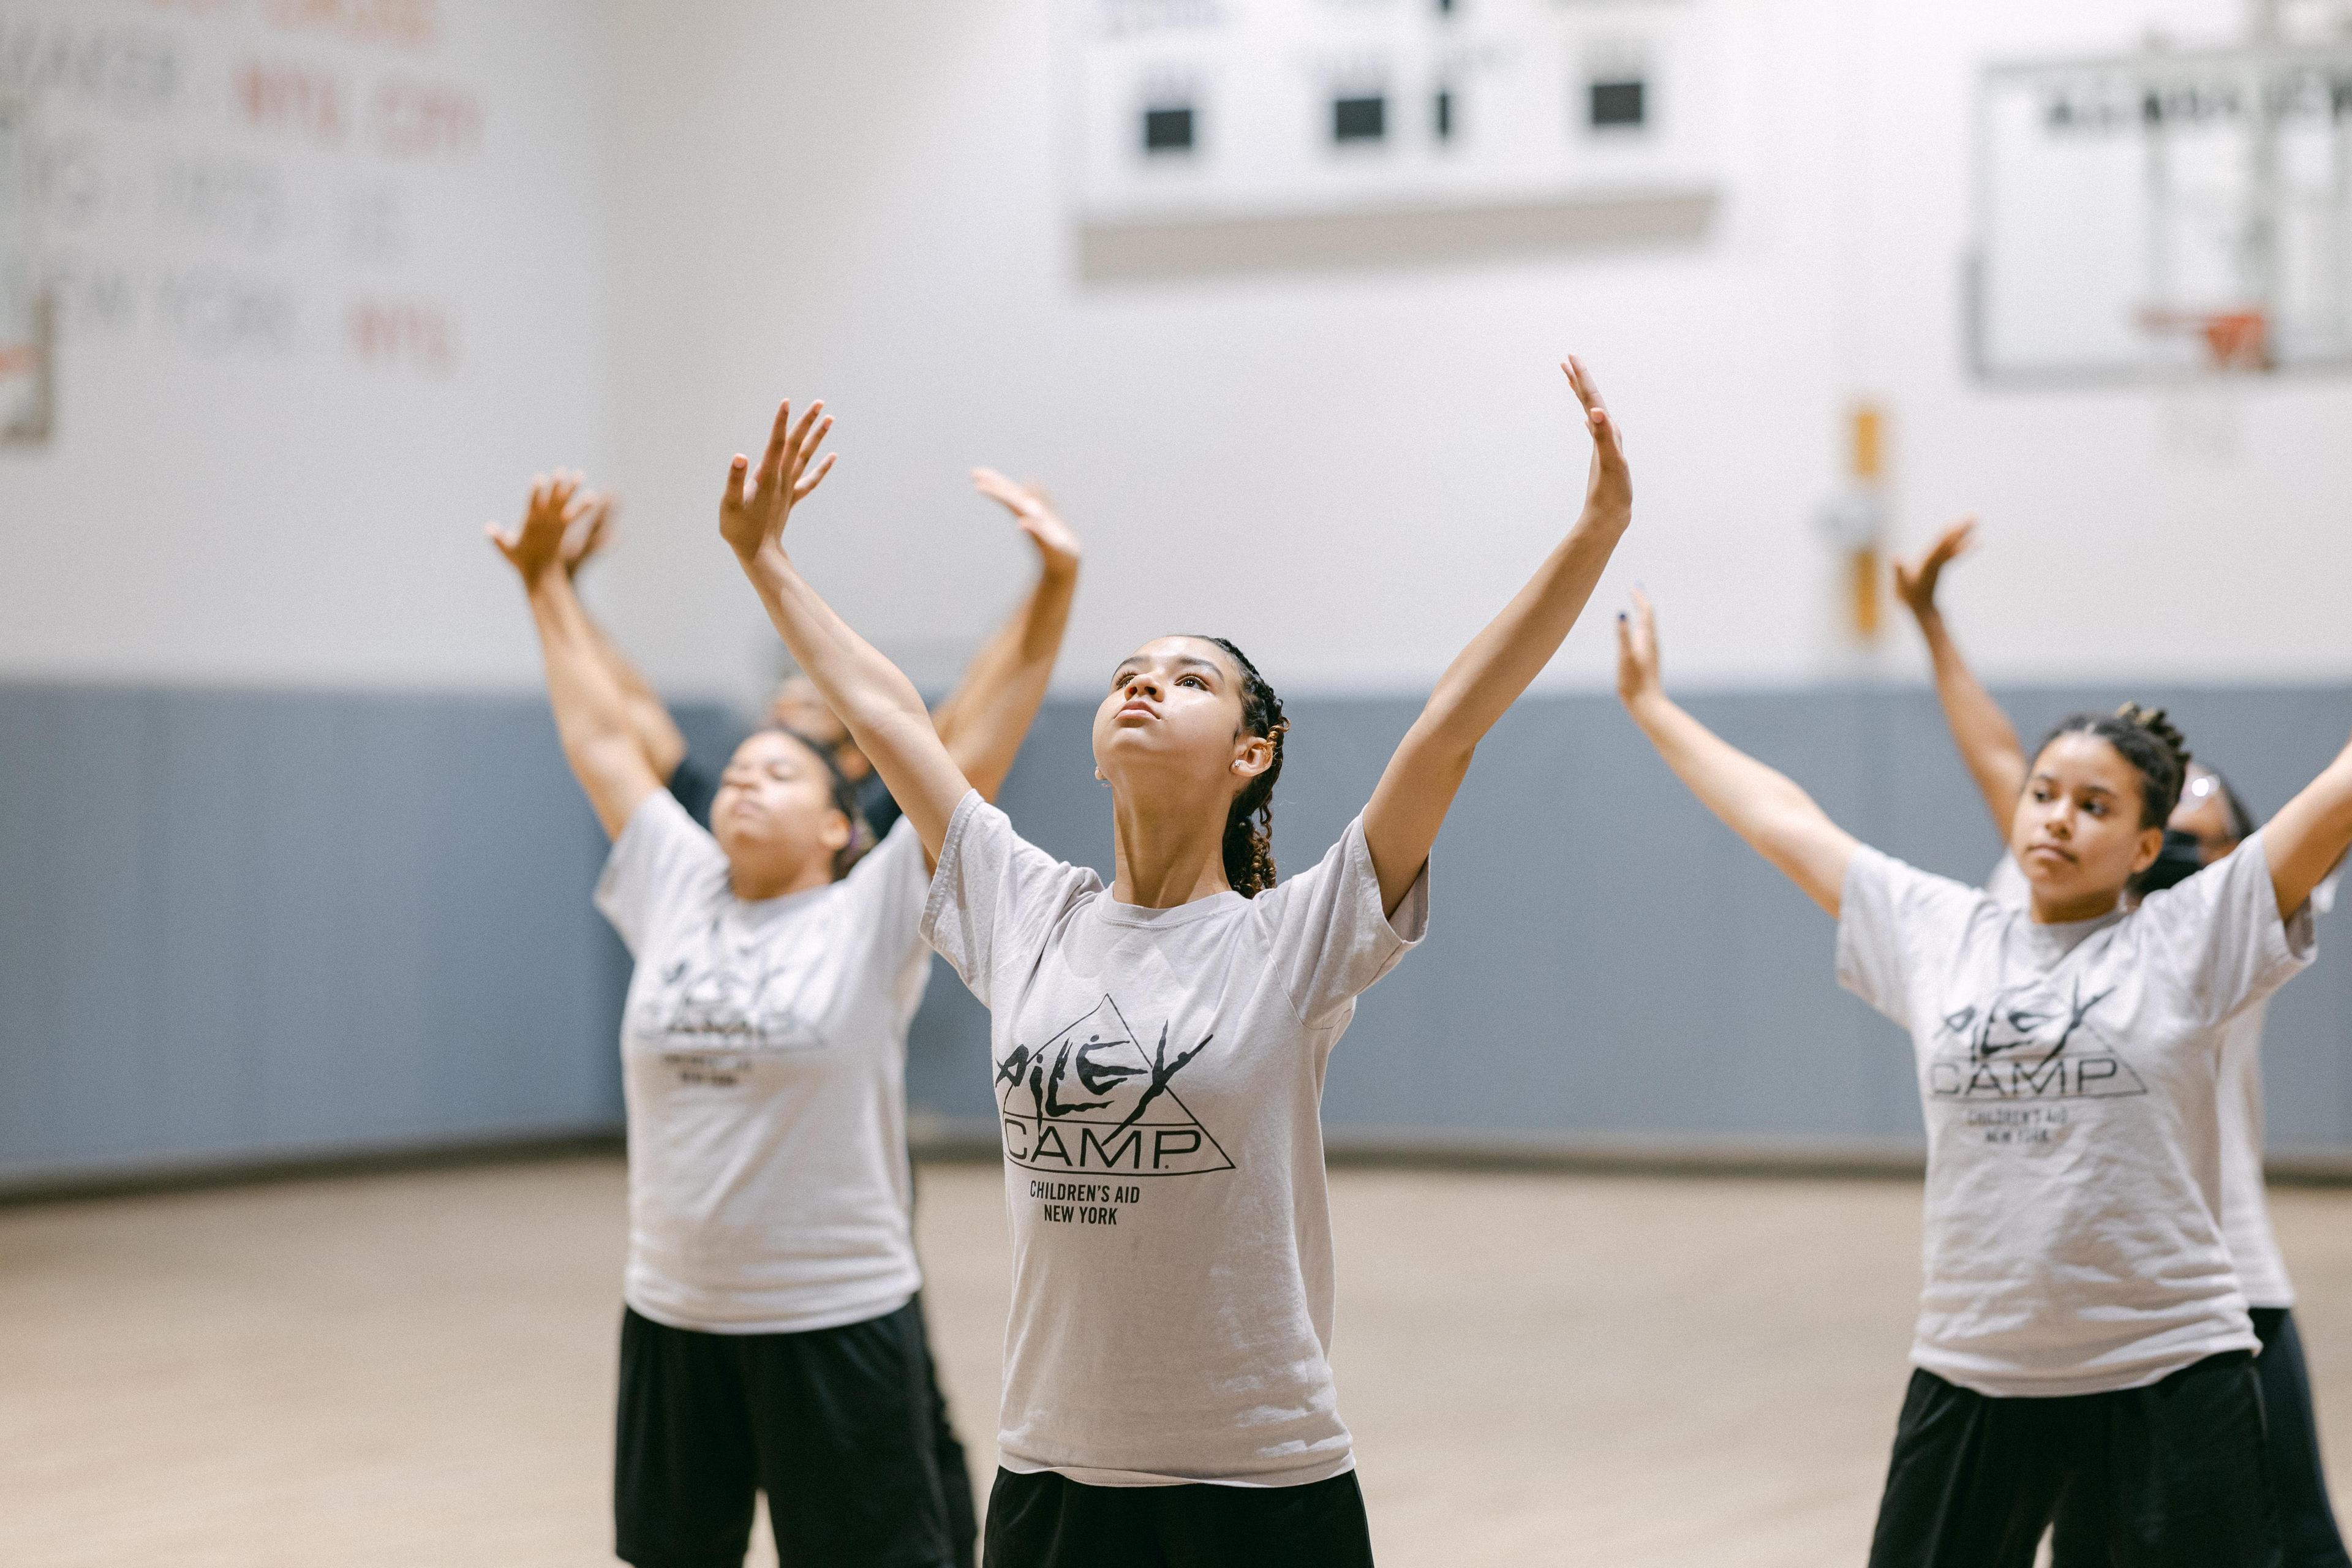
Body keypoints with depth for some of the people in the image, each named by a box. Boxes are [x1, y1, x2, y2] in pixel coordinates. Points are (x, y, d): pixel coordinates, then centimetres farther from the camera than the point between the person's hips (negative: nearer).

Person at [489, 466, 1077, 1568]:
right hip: (671, 1316, 5)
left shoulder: (874, 916, -5)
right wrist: (544, 581, 18)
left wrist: (1053, 592, -17)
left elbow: (978, 745, -11)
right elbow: (599, 732, 13)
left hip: (838, 1321, -5)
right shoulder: (673, 891, 6)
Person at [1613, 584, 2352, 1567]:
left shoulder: (2186, 941, -2)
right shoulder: (1935, 934, 8)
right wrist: (1649, 704, 23)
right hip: (1973, 1375, 3)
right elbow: (1783, 820, 16)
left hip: (2168, 1375, -3)